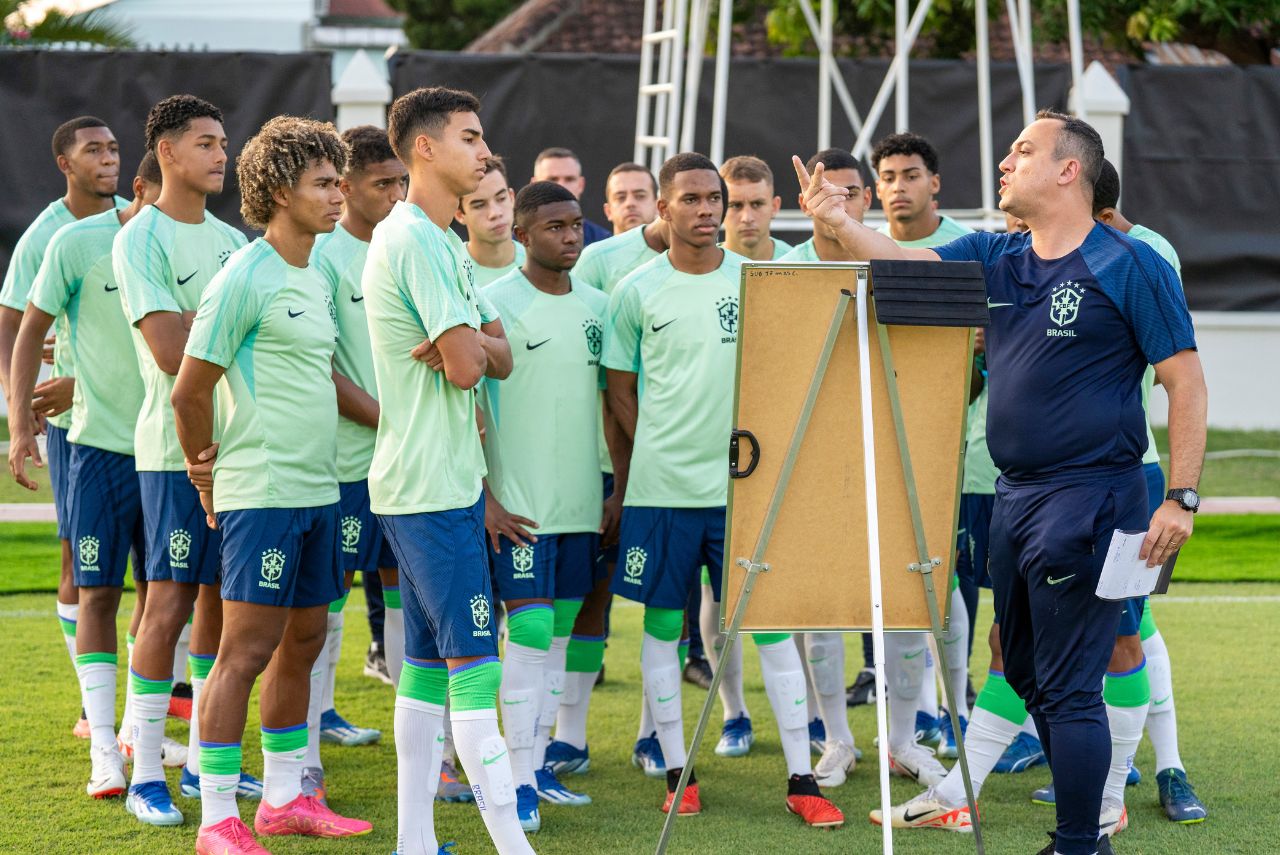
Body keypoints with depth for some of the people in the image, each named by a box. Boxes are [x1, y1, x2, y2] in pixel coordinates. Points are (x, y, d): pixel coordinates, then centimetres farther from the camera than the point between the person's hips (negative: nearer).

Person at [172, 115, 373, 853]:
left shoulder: (318, 280, 14)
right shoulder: (245, 278, -12)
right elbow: (190, 390, -10)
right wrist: (209, 479, -3)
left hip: (320, 489, 9)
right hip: (262, 491, -9)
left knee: (303, 641, 13)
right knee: (247, 648, -8)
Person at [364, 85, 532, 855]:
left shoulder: (444, 243, 18)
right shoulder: (415, 241, -15)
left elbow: (500, 358, 13)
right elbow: (466, 367, -21)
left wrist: (469, 345, -9)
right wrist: (465, 350, 1)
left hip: (449, 478, 10)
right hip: (432, 484, -10)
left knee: (431, 660, 10)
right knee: (475, 657, -11)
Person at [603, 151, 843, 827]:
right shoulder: (636, 292, 0)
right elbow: (620, 389, 7)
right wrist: (653, 456, 0)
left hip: (744, 484, 1)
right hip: (660, 488, 0)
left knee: (772, 622, -1)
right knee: (663, 624, 5)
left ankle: (801, 780, 3)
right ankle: (677, 774, 15)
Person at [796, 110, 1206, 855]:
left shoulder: (1131, 266, -8)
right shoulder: (995, 259, 11)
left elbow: (1186, 381, -9)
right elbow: (902, 264, 2)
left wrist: (1182, 499, -14)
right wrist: (839, 221, -16)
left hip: (1088, 497, -8)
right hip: (1014, 496, 8)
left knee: (1067, 686, -8)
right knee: (1029, 675, 15)